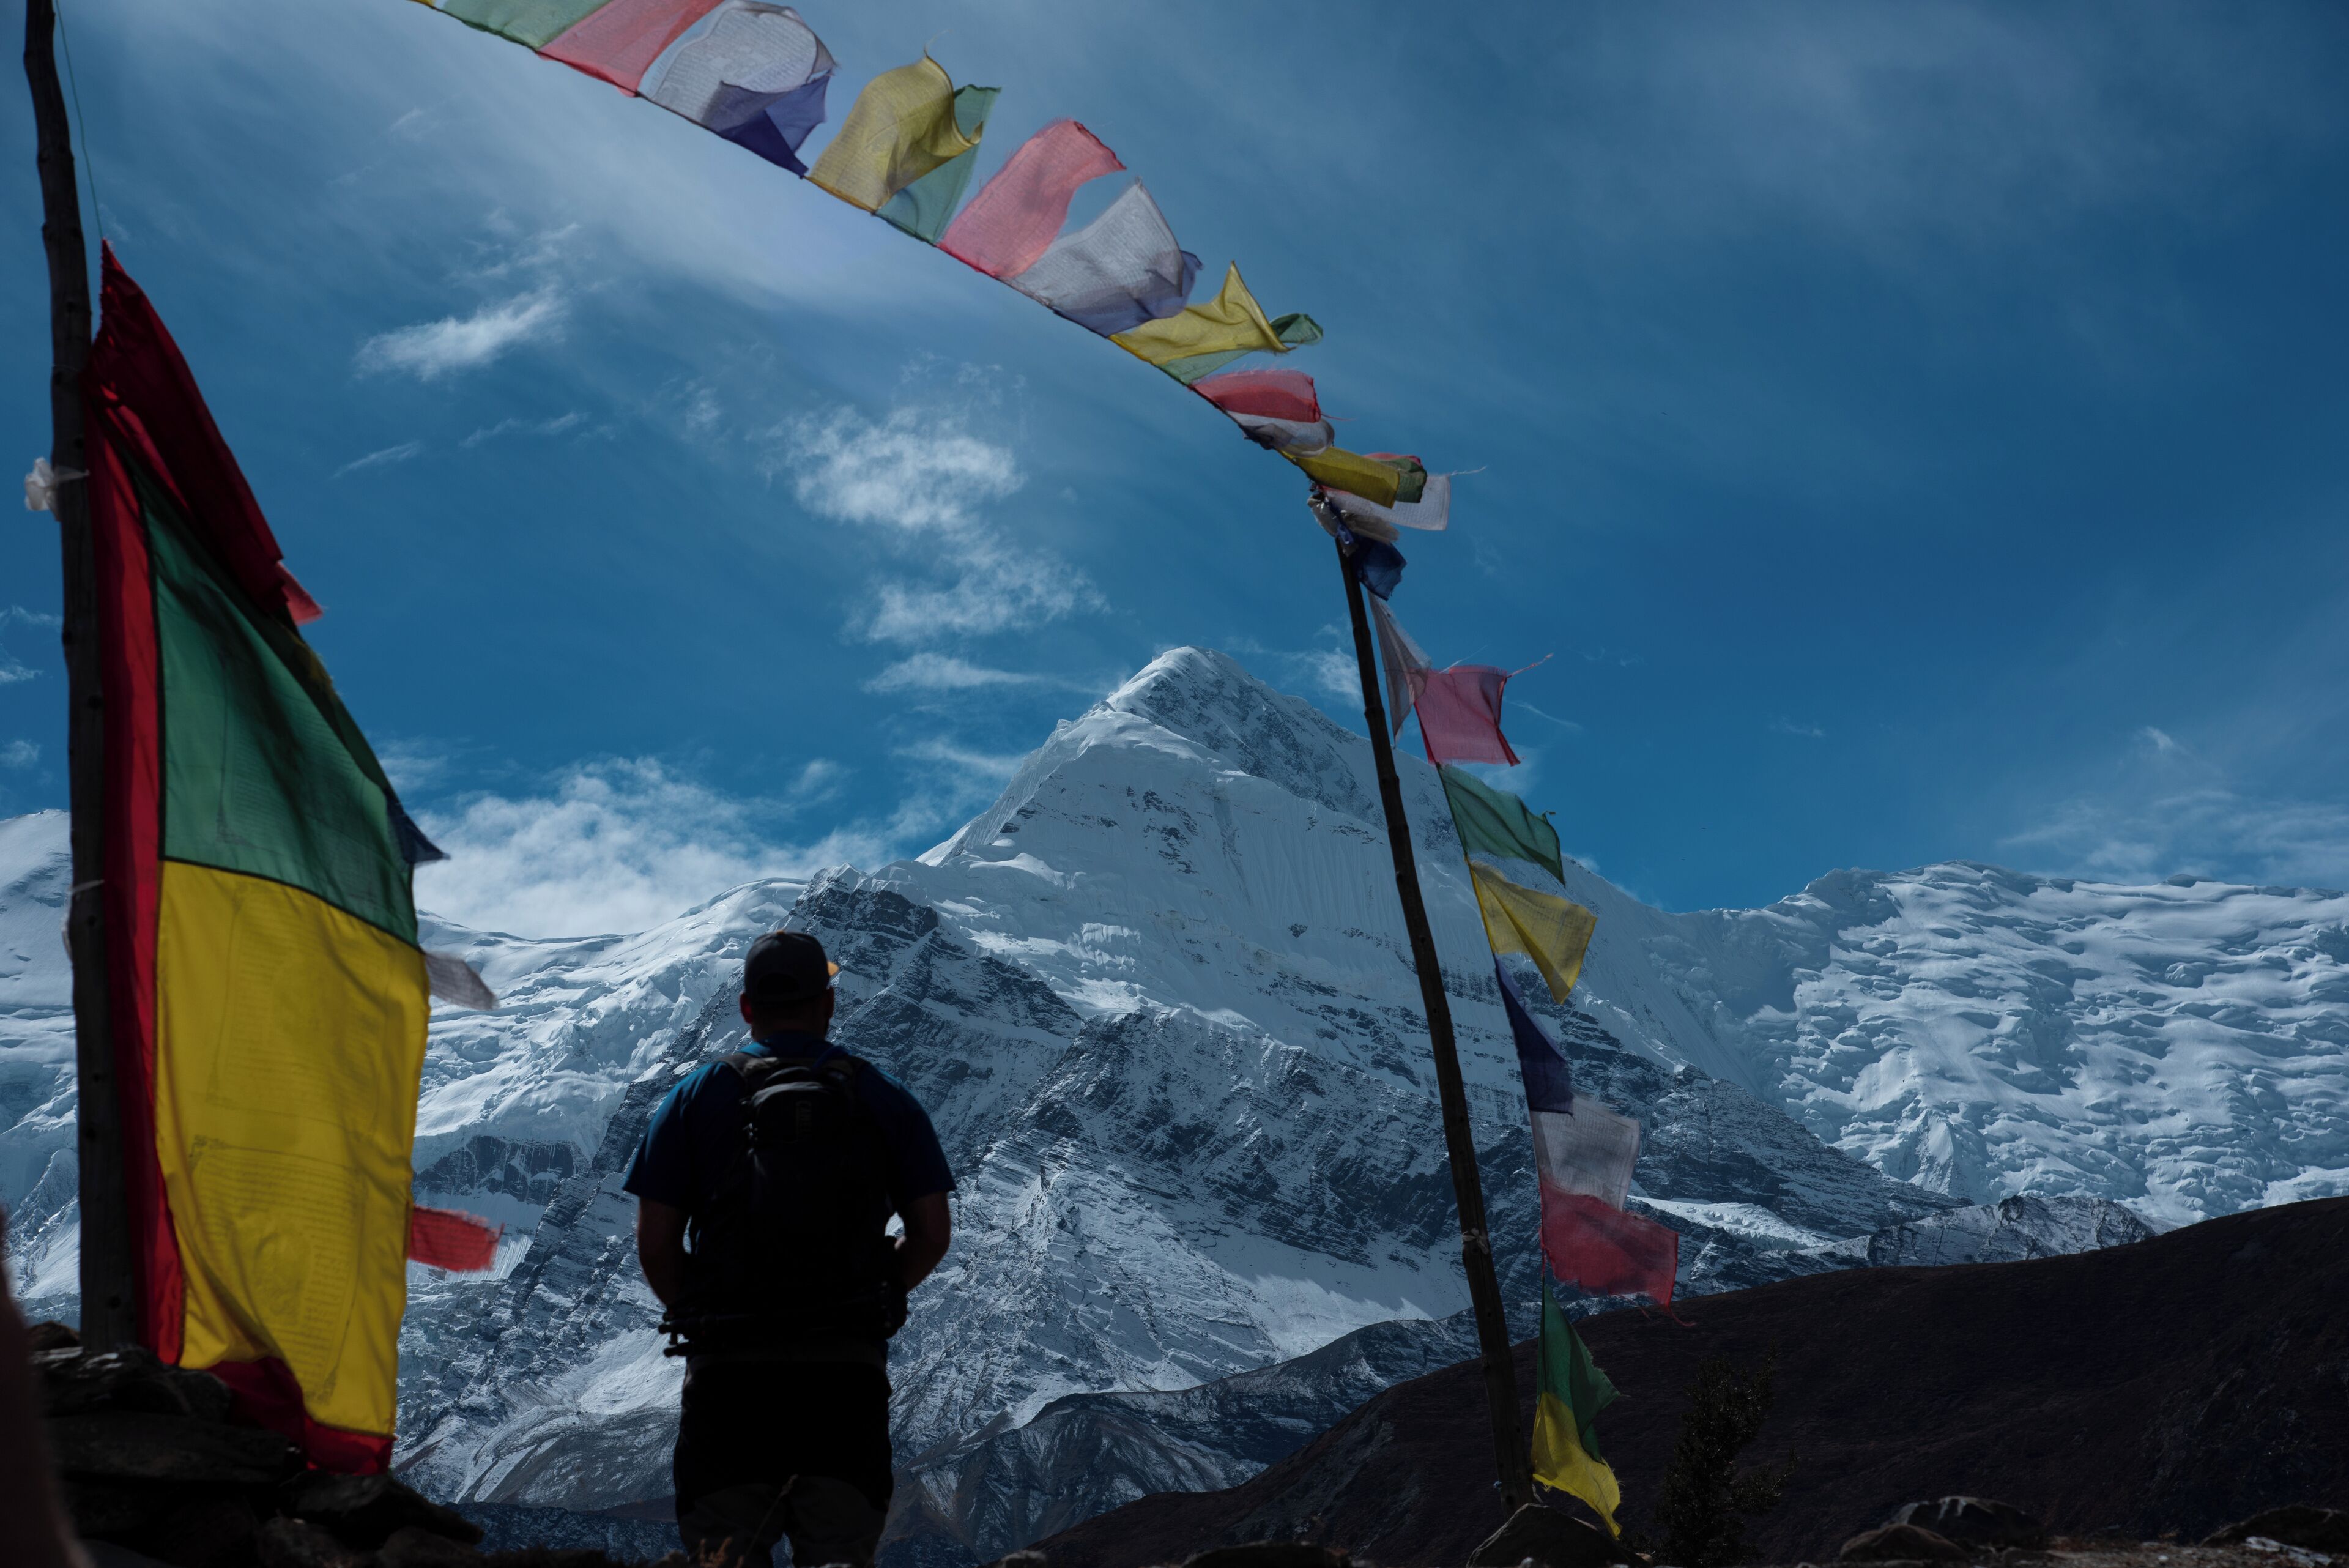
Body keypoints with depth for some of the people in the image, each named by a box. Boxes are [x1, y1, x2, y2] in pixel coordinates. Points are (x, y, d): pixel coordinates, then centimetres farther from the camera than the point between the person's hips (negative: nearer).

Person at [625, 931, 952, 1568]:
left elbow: (655, 1246, 0)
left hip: (726, 1371, 0)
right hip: (848, 1368, 0)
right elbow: (931, 1235, 3)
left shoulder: (696, 1096, 5)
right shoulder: (885, 1097, 6)